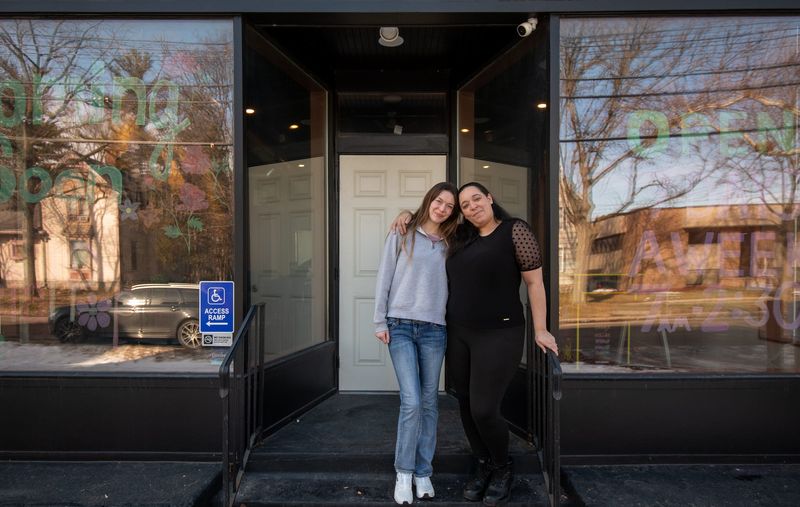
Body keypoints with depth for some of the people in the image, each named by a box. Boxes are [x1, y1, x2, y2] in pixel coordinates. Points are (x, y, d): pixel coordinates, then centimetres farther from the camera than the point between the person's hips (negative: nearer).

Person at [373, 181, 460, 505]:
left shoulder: (448, 244, 12)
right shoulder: (401, 235, 4)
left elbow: (452, 285, 11)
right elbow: (384, 278, 2)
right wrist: (380, 321, -3)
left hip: (434, 329, 3)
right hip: (400, 326, -3)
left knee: (429, 402, 7)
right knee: (411, 401, -9)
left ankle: (423, 472, 22)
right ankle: (404, 473, 10)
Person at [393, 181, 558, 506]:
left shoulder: (515, 231, -5)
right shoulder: (459, 237, 10)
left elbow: (534, 282, -4)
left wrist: (540, 330, -6)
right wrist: (407, 214, 8)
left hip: (498, 335, -5)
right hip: (458, 334, 6)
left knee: (483, 410, -6)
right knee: (466, 406, 10)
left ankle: (503, 469, 23)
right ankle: (483, 466, 33)